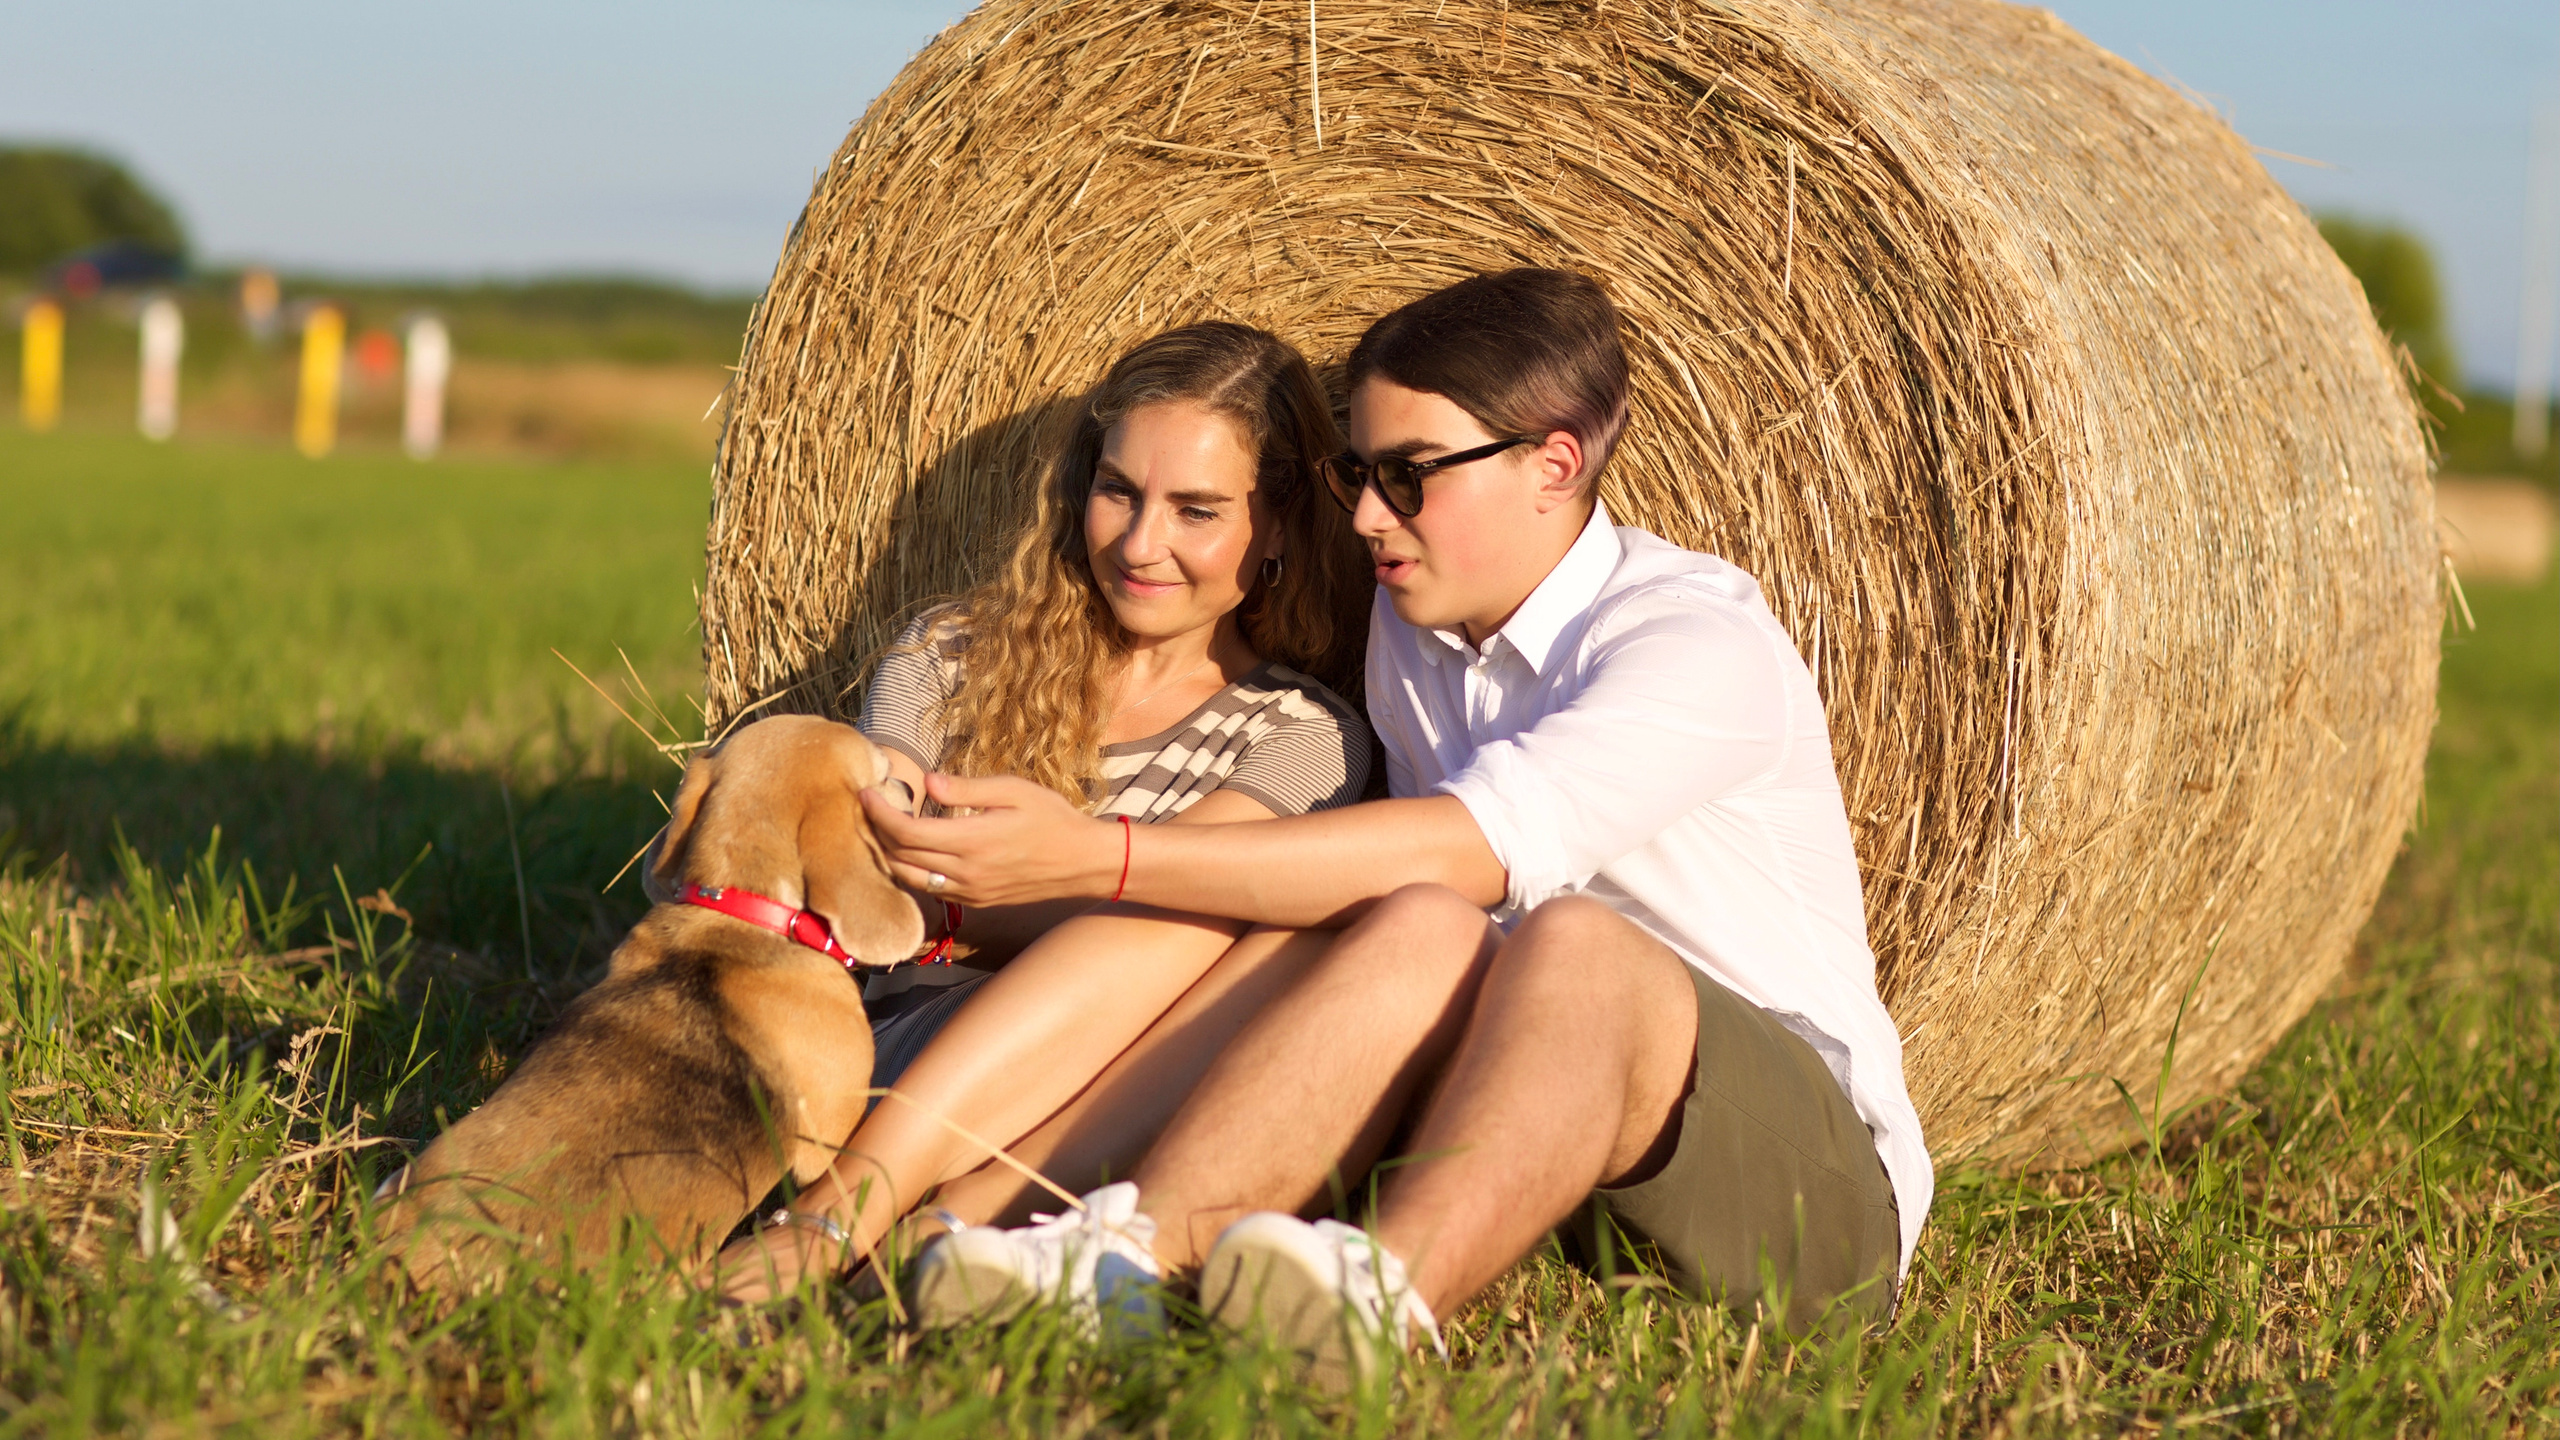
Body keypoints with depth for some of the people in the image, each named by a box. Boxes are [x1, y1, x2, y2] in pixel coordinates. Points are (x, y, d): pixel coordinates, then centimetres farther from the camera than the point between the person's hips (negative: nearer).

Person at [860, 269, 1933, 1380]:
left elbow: (1470, 850, -28)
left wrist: (1090, 857, -32)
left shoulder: (1703, 643, -15)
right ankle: (1138, 1247, -45)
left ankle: (1384, 1295, -59)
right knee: (1421, 929, -25)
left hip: (1814, 1175, -5)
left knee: (1576, 944, -35)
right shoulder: (1409, 628, 10)